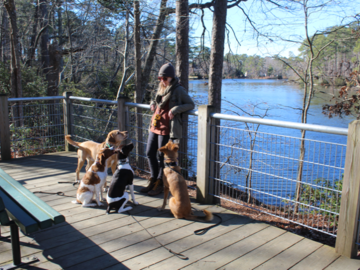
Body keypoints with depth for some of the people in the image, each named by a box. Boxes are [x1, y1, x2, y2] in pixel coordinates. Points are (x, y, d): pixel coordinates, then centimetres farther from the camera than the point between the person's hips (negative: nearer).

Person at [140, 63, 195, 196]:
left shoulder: (178, 90, -9)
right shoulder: (161, 87, 14)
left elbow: (191, 104, -7)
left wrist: (176, 109, -20)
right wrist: (153, 103, 9)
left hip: (166, 127, -8)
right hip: (155, 125, 8)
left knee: (162, 156, 0)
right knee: (150, 153, 11)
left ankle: (160, 184, 16)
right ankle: (153, 180, 27)